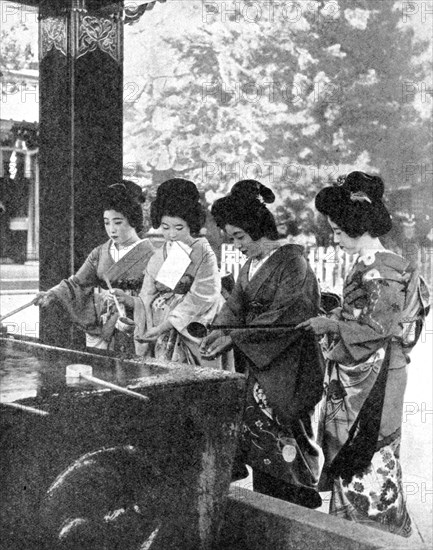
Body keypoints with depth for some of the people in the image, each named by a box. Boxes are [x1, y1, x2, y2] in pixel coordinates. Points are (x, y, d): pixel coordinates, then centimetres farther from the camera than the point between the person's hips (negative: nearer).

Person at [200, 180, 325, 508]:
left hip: (287, 366, -7)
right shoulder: (251, 266, 15)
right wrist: (220, 331, -11)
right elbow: (236, 307, 10)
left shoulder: (292, 260, -10)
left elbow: (288, 315, -19)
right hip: (257, 364, 7)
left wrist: (235, 337, -20)